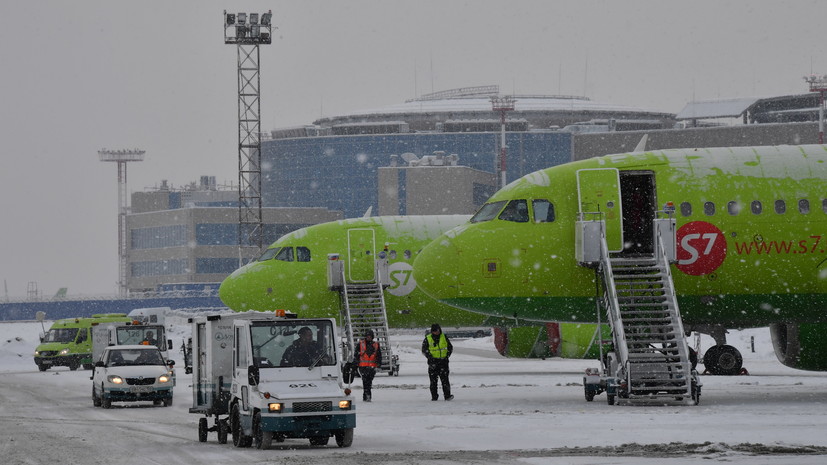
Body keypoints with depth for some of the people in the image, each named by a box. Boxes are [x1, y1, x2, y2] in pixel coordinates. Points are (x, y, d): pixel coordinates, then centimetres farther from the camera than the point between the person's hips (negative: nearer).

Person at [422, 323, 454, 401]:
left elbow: (450, 347, 15)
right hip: (433, 362, 0)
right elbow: (424, 350, 3)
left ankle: (447, 395, -13)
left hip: (443, 361, 0)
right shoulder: (428, 339, 1)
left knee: (444, 379, -10)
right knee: (433, 380, 2)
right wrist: (430, 357, -9)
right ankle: (434, 396, 8)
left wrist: (447, 355, 3)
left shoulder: (444, 337, 6)